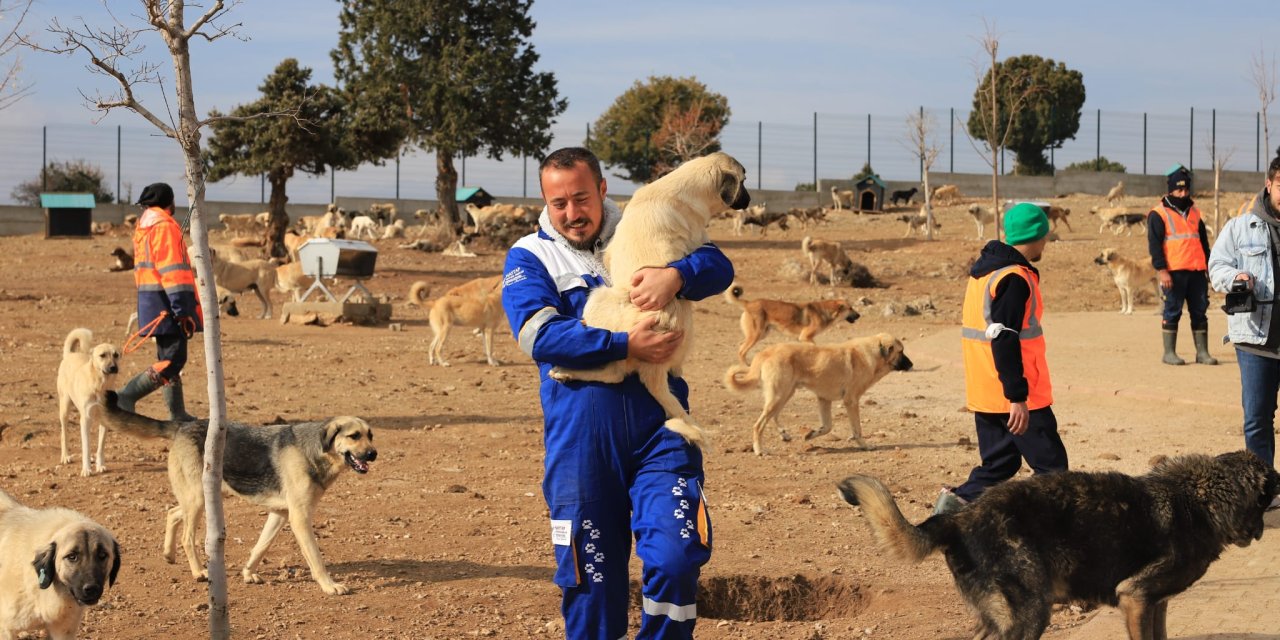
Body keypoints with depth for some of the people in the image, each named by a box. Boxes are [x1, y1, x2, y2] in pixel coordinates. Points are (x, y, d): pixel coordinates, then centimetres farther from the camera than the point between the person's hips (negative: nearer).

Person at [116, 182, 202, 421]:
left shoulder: (143, 226, 18)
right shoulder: (165, 226, -13)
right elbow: (172, 270, -19)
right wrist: (183, 311, -21)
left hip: (151, 301, 10)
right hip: (167, 302, -10)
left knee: (169, 357, 14)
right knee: (173, 360, -11)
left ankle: (177, 414, 17)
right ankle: (127, 396, -18)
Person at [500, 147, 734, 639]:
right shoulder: (529, 256, 6)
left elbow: (718, 266, 2)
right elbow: (539, 335, -10)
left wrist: (675, 274, -20)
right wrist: (626, 346, -19)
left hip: (658, 425, 1)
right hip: (580, 436, -1)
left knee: (676, 558, -12)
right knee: (591, 578, 4)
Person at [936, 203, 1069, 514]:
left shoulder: (983, 271, 13)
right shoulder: (1015, 279, -16)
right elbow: (1005, 339, -23)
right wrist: (1017, 396, -23)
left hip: (984, 395, 9)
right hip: (1014, 398, -9)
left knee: (1000, 464, 14)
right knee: (1052, 467, -2)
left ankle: (957, 501, 0)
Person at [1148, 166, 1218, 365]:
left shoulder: (1194, 213, 18)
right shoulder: (1158, 214, -1)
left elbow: (1204, 242, 23)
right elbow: (1154, 244, -7)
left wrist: (1209, 266, 17)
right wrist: (1161, 270, -16)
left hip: (1197, 272, 5)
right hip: (1174, 273, -5)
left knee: (1200, 311, 5)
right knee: (1172, 312, -3)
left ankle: (1202, 352, 10)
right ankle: (1169, 353, 3)